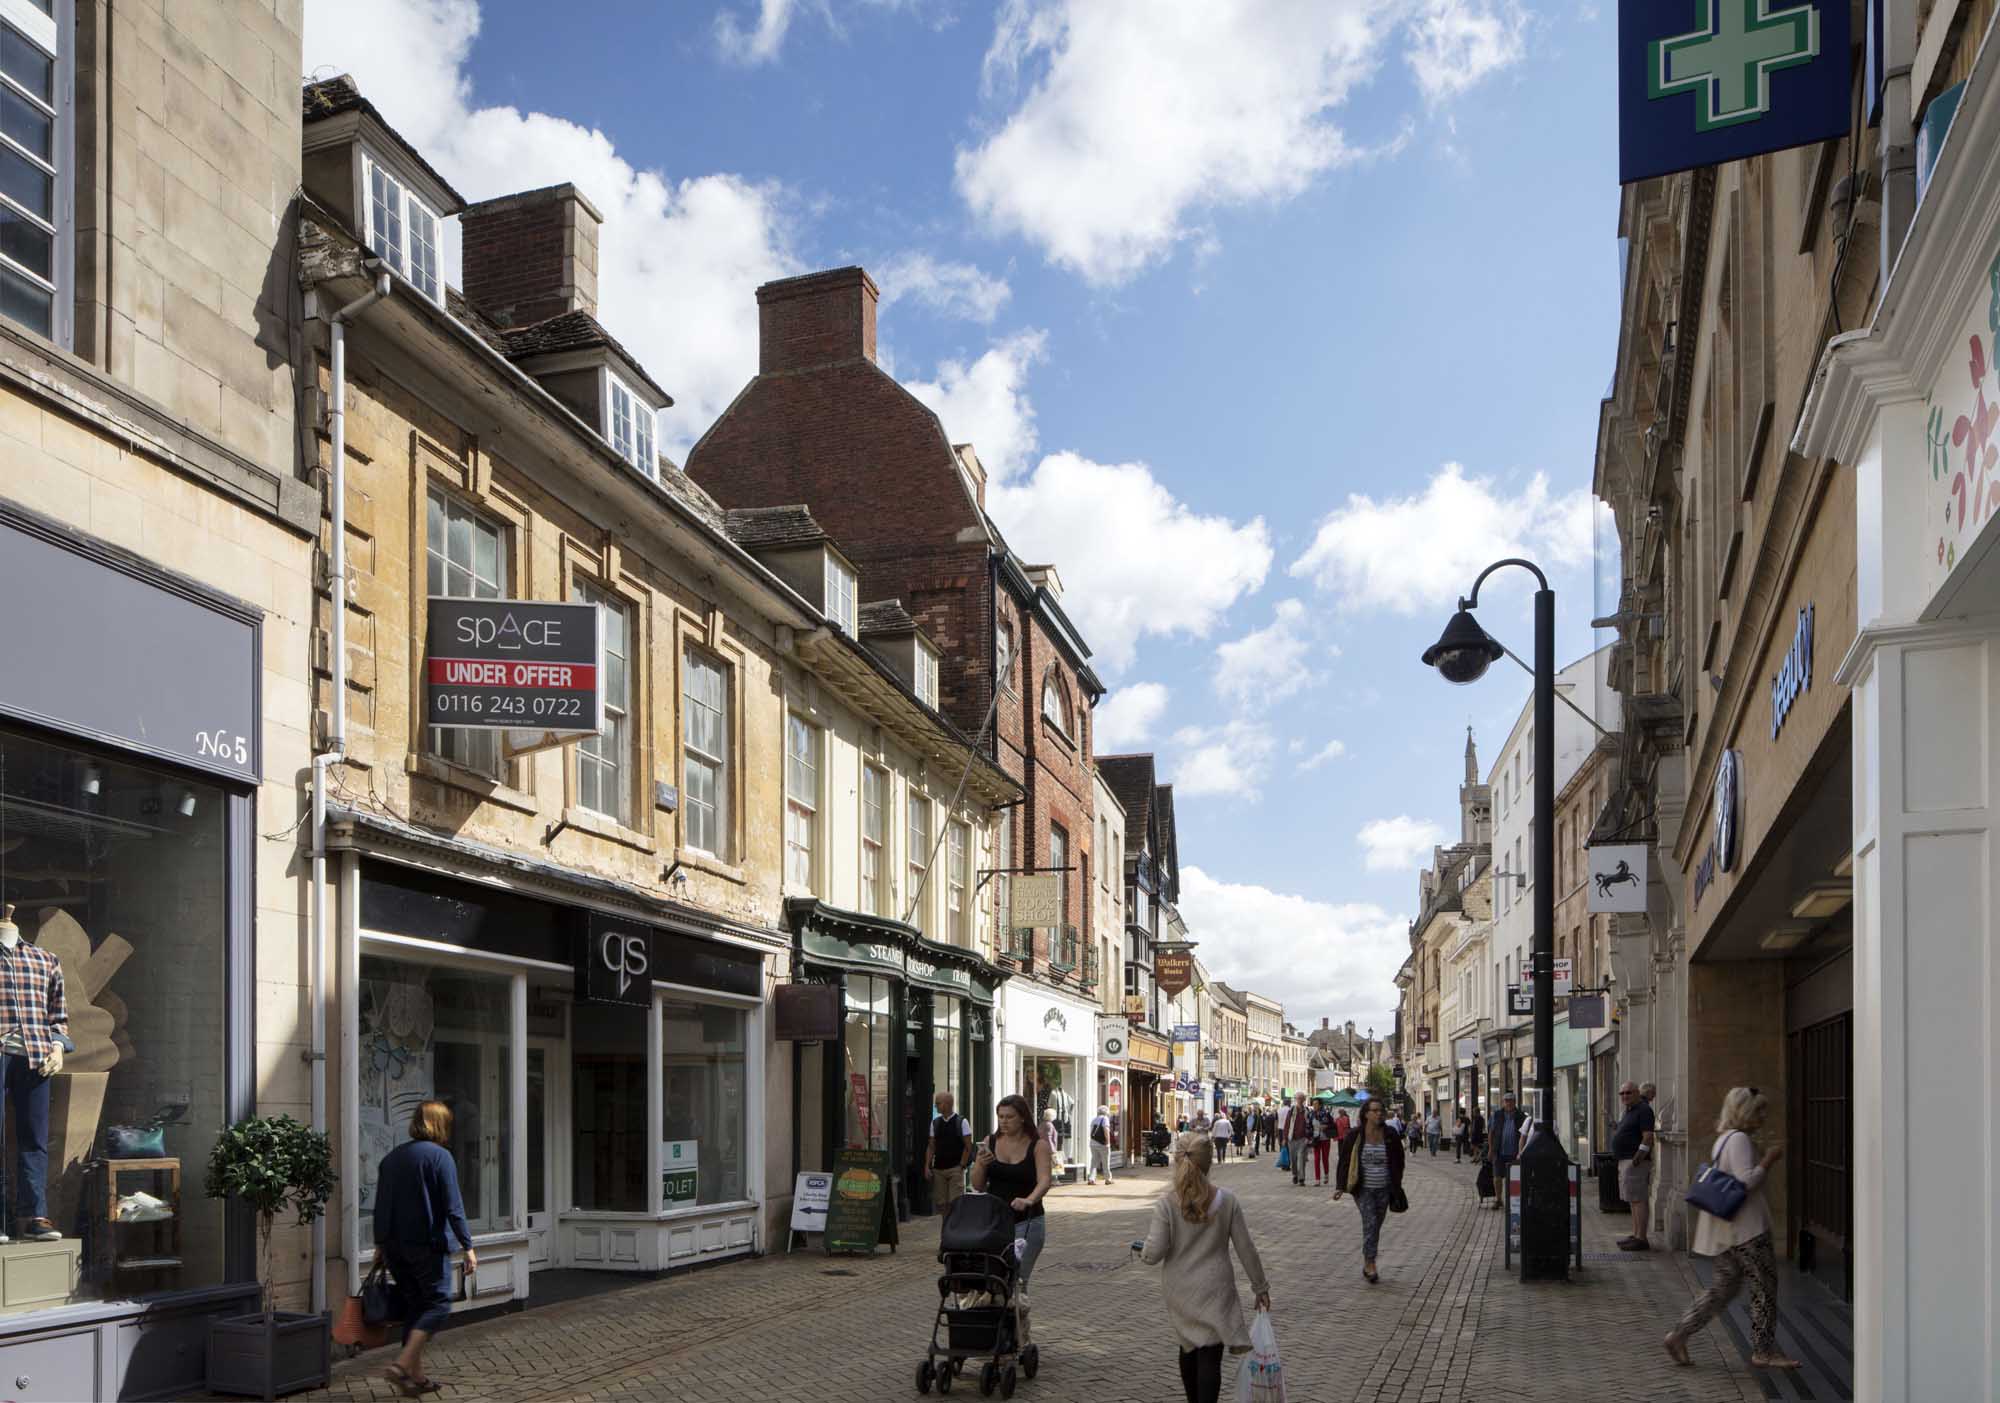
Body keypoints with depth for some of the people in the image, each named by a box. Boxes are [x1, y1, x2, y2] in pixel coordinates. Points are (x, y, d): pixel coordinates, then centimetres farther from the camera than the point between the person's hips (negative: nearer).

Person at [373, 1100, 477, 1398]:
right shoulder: (439, 1156, -10)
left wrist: (380, 1243, 25)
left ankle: (416, 1376, 14)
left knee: (413, 1306, 13)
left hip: (395, 1247, 7)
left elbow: (380, 1205, 15)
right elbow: (453, 1207, -13)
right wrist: (468, 1247, -10)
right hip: (428, 1245, -7)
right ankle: (403, 1363, -16)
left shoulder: (391, 1157, 10)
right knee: (438, 1303, -1)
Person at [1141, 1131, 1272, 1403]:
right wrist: (1261, 1287, 8)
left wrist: (1143, 1249, 9)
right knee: (1210, 1357, -1)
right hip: (1215, 1291, -1)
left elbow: (1154, 1254, -15)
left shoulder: (1166, 1203, -12)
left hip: (1179, 1293, 1)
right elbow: (1246, 1249, -2)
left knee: (1189, 1349, 20)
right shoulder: (1227, 1201, -8)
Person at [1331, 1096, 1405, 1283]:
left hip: (1383, 1189, 3)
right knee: (1370, 1223, -15)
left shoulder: (1390, 1135, 0)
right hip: (1363, 1189, -3)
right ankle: (1370, 1264, -12)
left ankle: (1367, 1262, 22)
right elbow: (1344, 1161, -1)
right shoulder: (1355, 1136, -7)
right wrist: (1340, 1187, -7)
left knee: (1375, 1226, 9)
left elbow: (1398, 1161, 10)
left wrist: (1396, 1186, 8)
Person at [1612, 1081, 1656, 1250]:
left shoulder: (1643, 1110, -12)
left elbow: (1648, 1136, -19)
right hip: (1625, 1160, 11)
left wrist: (1638, 1158, -23)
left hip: (1635, 1161, -11)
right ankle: (1636, 1235, 19)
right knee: (1634, 1200, 14)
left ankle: (1641, 1239, -13)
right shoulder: (1629, 1111, 19)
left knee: (1639, 1200, -11)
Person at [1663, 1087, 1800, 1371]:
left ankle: (1679, 1334, 8)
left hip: (1726, 1229, 10)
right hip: (1746, 1228, -10)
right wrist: (1769, 1160, -15)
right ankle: (1764, 1351, 8)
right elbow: (1746, 1182, -24)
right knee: (1765, 1287, 1)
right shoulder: (1739, 1139, -15)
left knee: (1724, 1287, 12)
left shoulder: (1723, 1139, 16)